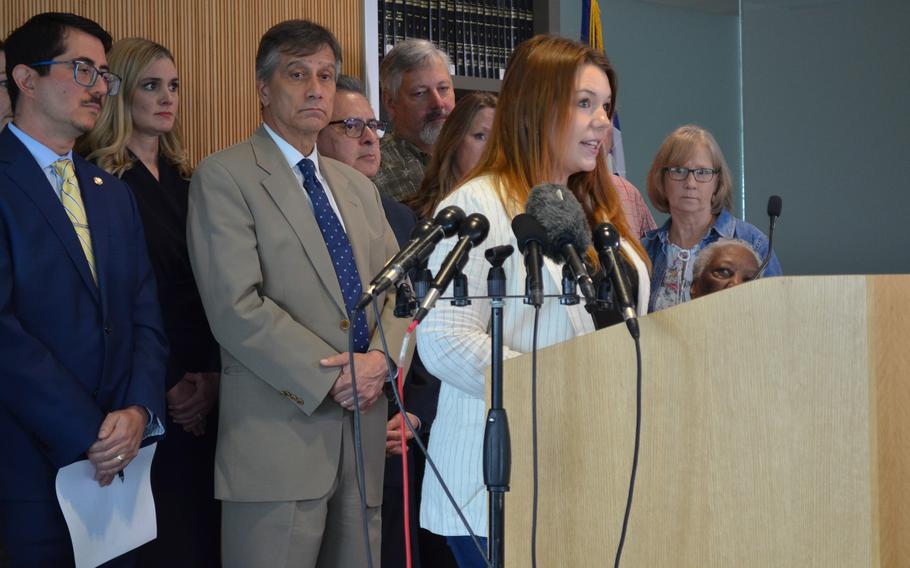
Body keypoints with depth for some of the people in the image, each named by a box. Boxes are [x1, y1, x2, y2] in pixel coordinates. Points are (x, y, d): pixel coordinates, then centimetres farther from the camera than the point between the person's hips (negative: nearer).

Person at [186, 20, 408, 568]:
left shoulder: (359, 187, 19)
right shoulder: (224, 177, -3)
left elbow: (397, 291, 14)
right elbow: (238, 307, -13)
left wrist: (381, 359, -6)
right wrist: (332, 377, -14)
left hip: (363, 436, 6)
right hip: (279, 438, -6)